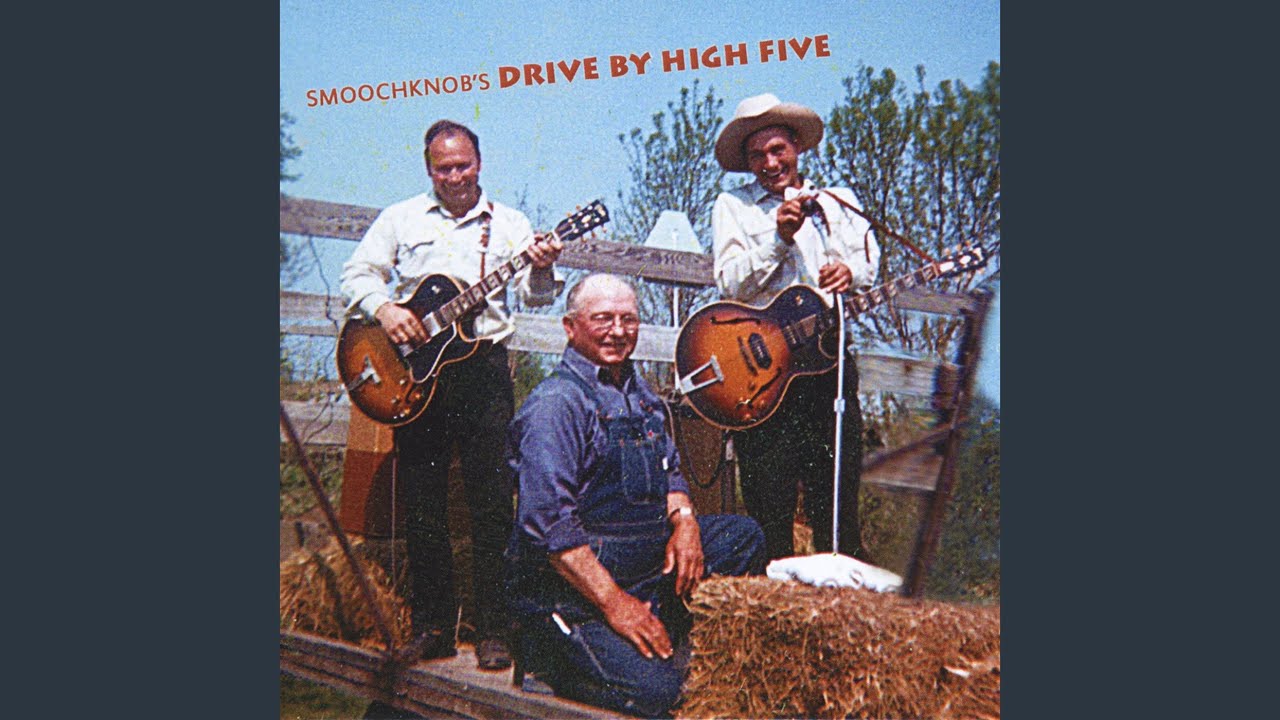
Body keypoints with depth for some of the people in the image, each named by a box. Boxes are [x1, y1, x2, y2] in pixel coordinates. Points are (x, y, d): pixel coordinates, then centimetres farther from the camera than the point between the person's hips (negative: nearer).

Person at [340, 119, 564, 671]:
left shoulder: (508, 222, 10)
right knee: (420, 501, 4)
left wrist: (541, 272, -21)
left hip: (483, 365, -1)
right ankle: (431, 622, 16)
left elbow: (533, 294, 1)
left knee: (492, 499, -3)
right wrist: (383, 308, -9)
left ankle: (493, 628, 5)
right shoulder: (401, 218, 12)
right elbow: (357, 273, 10)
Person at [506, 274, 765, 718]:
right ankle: (559, 647, 4)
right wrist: (613, 603, -25)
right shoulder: (556, 403, -16)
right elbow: (549, 524, -23)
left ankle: (672, 640, 6)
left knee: (743, 534, 3)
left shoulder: (639, 392, 13)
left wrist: (684, 520, -3)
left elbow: (668, 470, 20)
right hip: (572, 583, -8)